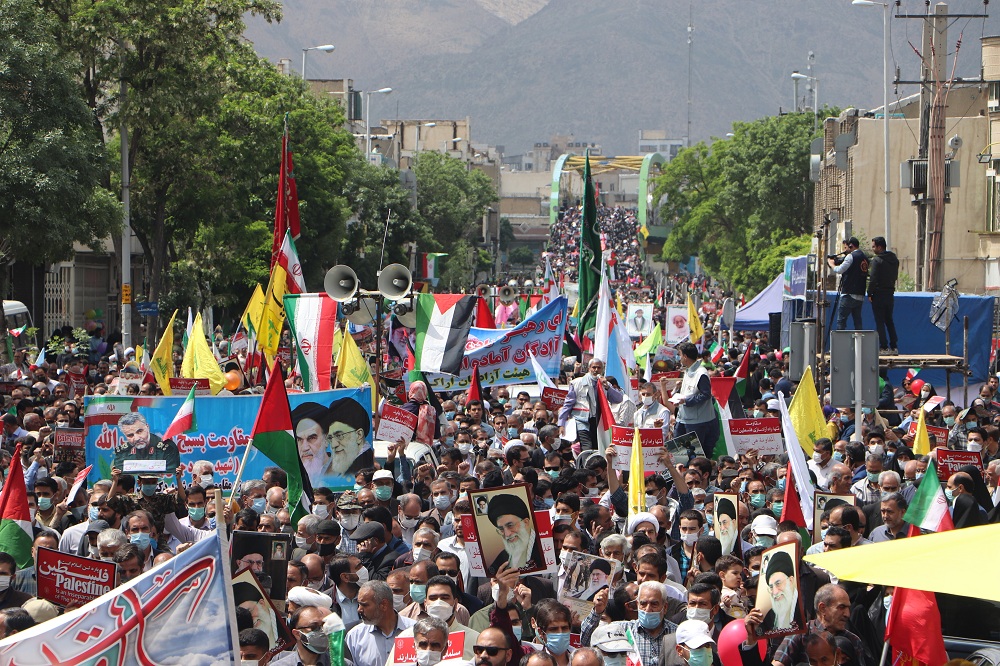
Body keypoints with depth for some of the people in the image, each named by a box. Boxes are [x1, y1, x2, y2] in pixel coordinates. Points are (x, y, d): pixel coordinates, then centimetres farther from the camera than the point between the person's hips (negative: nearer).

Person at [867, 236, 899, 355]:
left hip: (879, 294, -7)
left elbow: (873, 278, -17)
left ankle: (884, 347, -5)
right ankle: (894, 346, 11)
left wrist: (870, 294, -10)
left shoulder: (877, 260, -13)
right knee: (889, 320, 14)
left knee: (880, 321, -3)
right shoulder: (894, 259, 11)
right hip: (890, 293, 7)